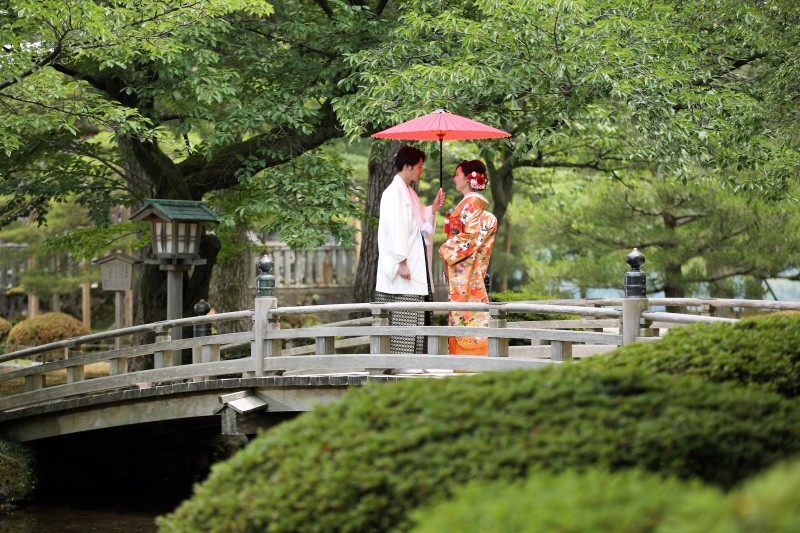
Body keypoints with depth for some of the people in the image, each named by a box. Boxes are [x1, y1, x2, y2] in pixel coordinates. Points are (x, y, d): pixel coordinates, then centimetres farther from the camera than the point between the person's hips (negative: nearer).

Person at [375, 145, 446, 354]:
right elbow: (394, 229, -18)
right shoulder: (393, 193, -11)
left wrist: (432, 209, 10)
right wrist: (402, 262, -21)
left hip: (415, 268, 10)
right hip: (404, 270, -10)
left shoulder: (409, 193, 17)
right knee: (402, 322, -10)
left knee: (415, 321, 8)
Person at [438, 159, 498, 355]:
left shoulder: (472, 203, -12)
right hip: (461, 271, 10)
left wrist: (446, 249, -11)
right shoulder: (468, 203, 18)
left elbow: (472, 235, -19)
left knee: (466, 312, -9)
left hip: (466, 271, -10)